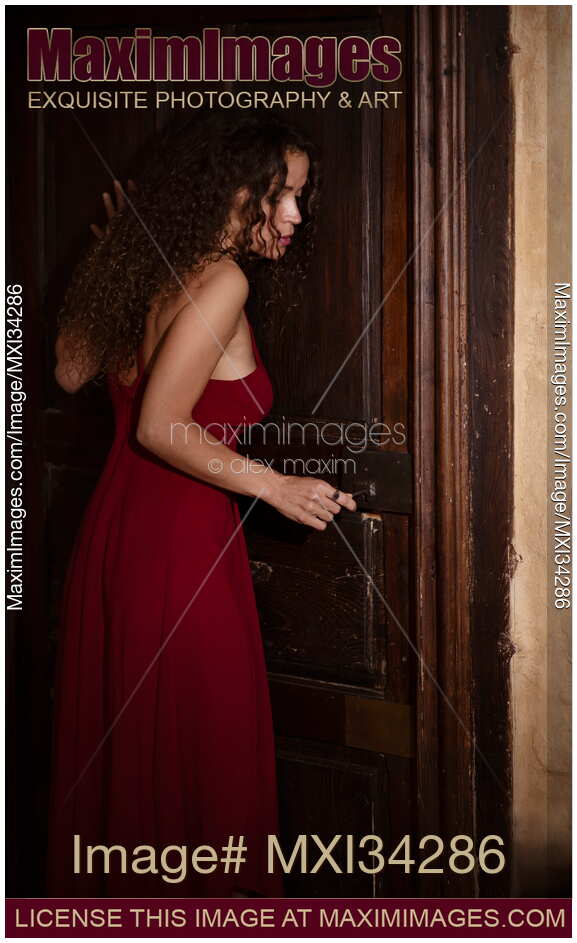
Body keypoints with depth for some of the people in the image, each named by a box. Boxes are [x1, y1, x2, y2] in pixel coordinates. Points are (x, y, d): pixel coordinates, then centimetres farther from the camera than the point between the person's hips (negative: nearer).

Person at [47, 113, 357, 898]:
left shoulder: (152, 268, 7)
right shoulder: (221, 280, -16)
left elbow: (71, 371, 19)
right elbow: (161, 427, -22)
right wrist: (277, 487, -17)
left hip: (114, 532, 9)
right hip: (180, 545, -9)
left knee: (120, 745, 19)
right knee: (198, 755, 4)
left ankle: (107, 900, 34)